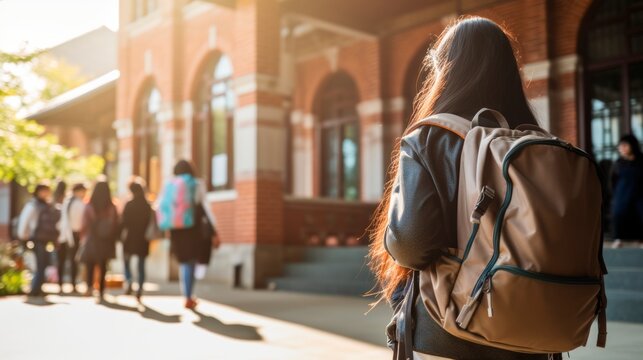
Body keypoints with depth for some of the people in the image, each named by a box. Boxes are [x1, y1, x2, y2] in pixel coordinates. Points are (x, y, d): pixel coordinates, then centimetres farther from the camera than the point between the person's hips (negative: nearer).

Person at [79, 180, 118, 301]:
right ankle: (101, 292, 14)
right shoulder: (112, 208, -7)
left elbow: (84, 226, -7)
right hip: (106, 243, 1)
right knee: (103, 267, 13)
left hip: (91, 241, -1)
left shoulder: (89, 207, -11)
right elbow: (116, 226, -3)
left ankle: (89, 286, -9)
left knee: (89, 264, 13)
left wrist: (82, 239, 6)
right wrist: (113, 240, 8)